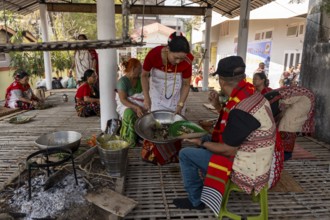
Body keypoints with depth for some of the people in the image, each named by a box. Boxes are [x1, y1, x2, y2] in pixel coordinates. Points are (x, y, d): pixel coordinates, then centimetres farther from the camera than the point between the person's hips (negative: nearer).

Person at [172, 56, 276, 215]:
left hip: (246, 168, -9)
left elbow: (228, 150, -23)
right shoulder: (251, 95, -2)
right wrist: (218, 106, 1)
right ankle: (206, 185, 30)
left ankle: (196, 200, 15)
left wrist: (202, 144, -8)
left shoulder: (241, 109, -31)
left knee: (185, 154, -5)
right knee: (205, 139, 22)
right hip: (254, 160, 9)